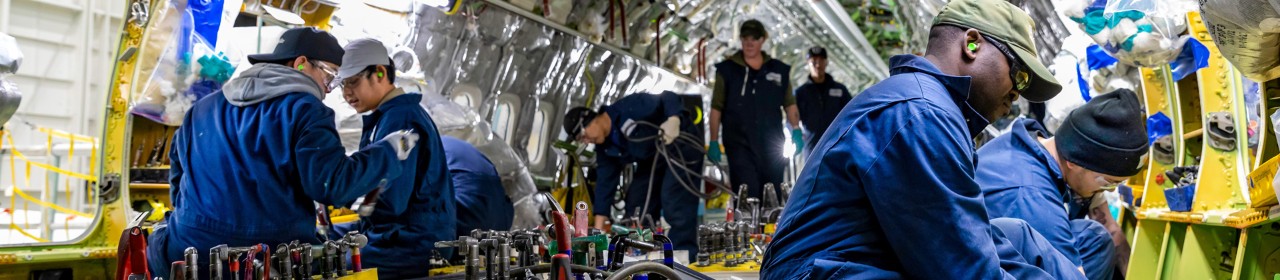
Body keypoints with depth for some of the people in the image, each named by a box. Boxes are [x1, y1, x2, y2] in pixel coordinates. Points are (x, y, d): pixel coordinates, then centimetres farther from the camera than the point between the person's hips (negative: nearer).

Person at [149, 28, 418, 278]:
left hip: (192, 254, 6)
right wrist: (387, 152, 1)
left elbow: (179, 180, 26)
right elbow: (333, 185, -11)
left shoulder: (201, 110, 16)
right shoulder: (304, 109, -4)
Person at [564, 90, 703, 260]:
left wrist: (673, 119, -46)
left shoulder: (629, 107, -24)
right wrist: (598, 227, -2)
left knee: (675, 204, -20)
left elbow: (668, 99, -24)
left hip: (682, 146, -9)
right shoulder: (604, 147, 0)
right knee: (636, 206, 4)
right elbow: (605, 182, 1)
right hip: (652, 160, 9)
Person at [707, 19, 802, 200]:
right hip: (740, 143, -3)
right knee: (747, 197, -11)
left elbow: (790, 104, 16)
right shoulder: (727, 69, 5)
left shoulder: (779, 70, 12)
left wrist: (796, 131, 3)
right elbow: (716, 108, 5)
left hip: (772, 144, 3)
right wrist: (713, 141, 0)